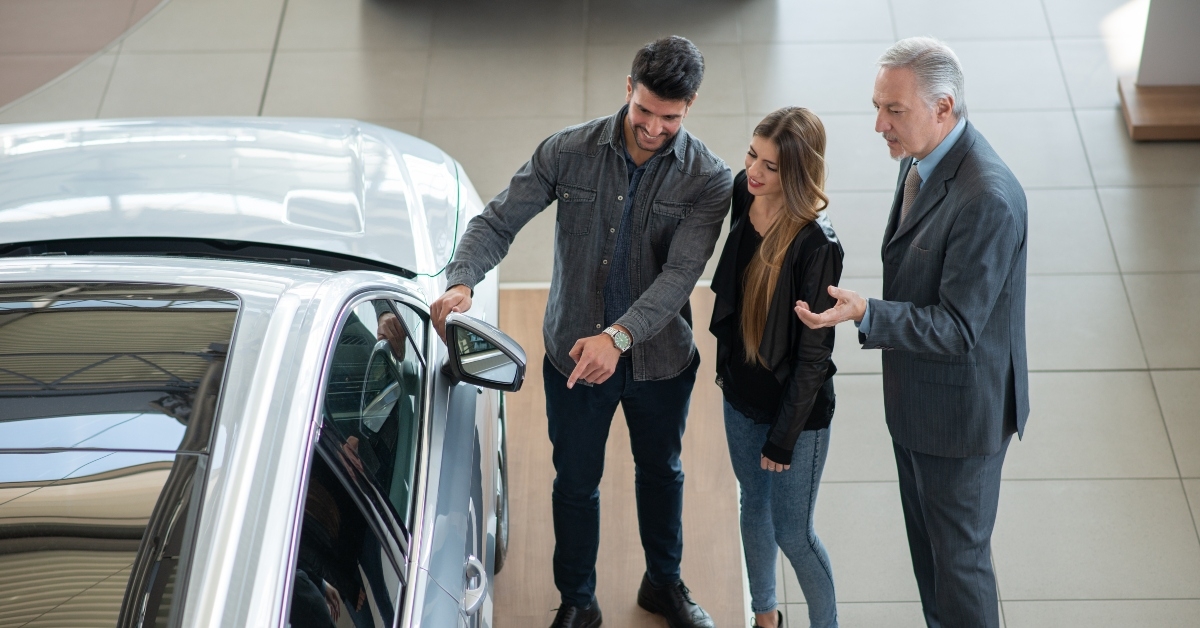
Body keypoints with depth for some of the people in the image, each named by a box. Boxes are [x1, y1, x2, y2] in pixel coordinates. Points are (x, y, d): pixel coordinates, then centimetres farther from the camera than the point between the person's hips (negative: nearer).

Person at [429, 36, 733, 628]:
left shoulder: (707, 178, -16)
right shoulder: (568, 151, -13)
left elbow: (680, 273, -26)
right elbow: (498, 221, -13)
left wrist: (619, 336, -40)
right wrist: (460, 282, -33)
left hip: (660, 359, 1)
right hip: (572, 353, 0)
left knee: (661, 472, 23)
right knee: (575, 484, 15)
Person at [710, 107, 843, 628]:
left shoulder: (816, 245, -28)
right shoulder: (742, 197, -9)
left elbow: (813, 353, -21)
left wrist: (783, 439, -15)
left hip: (797, 408, -7)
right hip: (741, 394, 7)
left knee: (792, 532, 8)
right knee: (754, 506, 24)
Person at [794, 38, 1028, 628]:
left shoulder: (987, 198, -32)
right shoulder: (921, 158, -2)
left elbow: (958, 326, -29)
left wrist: (865, 314, -39)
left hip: (959, 408, -9)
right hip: (916, 396, 9)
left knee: (959, 555, 10)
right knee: (925, 540, 25)